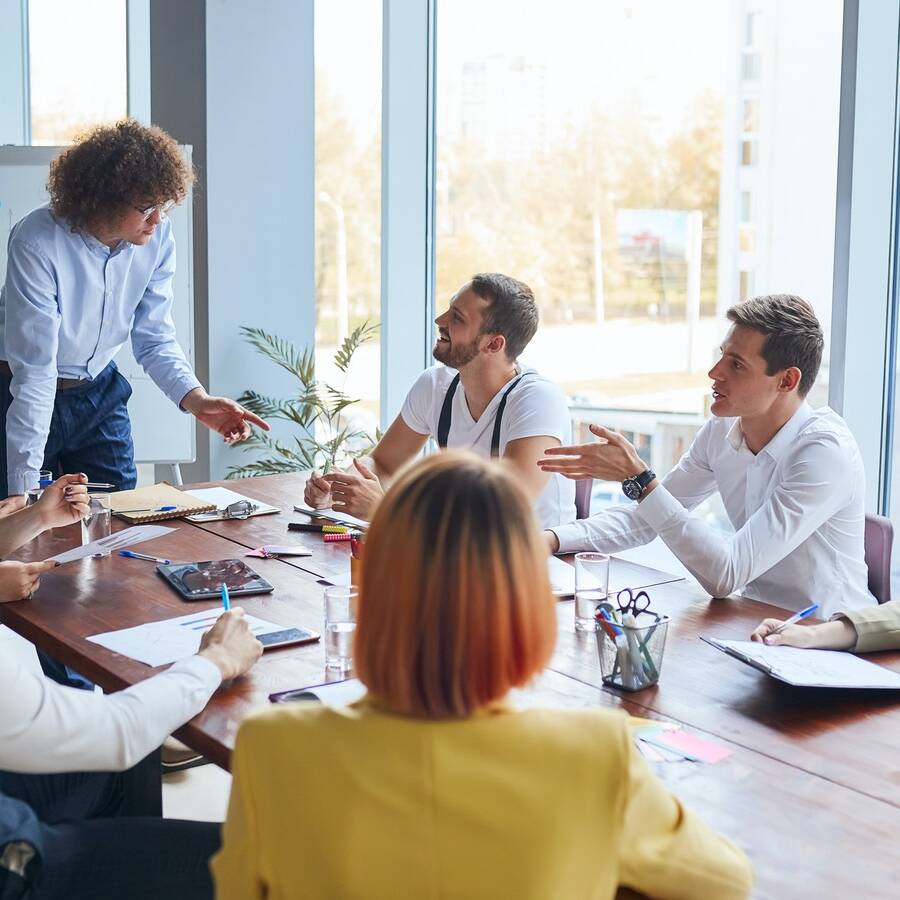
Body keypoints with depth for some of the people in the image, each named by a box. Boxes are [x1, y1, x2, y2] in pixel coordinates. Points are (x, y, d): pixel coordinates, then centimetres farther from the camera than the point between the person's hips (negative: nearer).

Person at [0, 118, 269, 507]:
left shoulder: (158, 236, -13)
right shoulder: (38, 243, -29)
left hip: (99, 393, 5)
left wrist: (196, 399, -25)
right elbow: (35, 371, -31)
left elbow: (155, 340, -5)